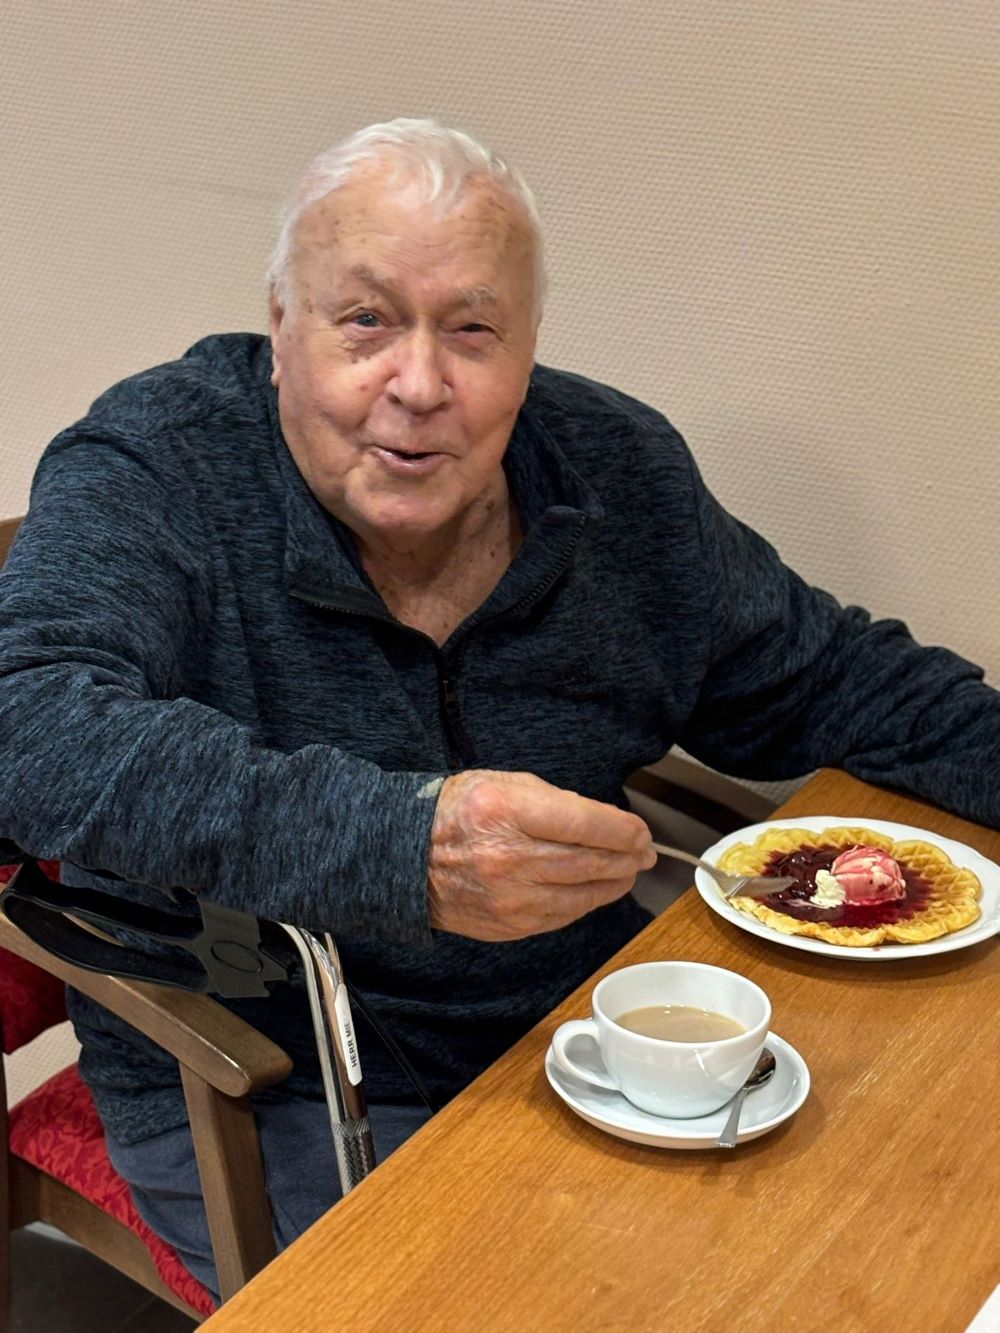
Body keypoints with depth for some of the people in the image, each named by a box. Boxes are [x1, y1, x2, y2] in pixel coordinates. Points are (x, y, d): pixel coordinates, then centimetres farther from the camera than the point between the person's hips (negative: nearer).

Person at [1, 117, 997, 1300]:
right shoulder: (152, 469, -15)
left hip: (582, 1022, 5)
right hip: (267, 1097, -4)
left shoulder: (617, 468, -1)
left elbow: (826, 677, 11)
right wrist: (393, 847, -44)